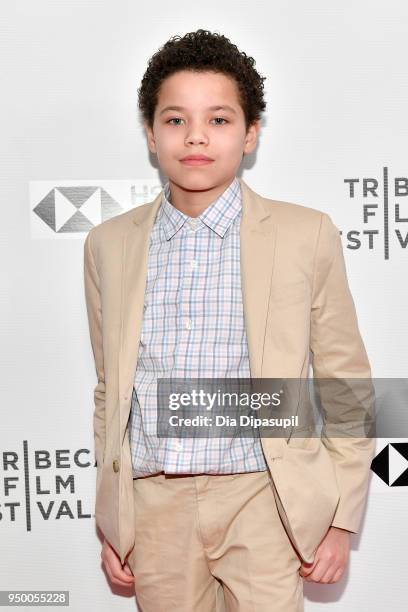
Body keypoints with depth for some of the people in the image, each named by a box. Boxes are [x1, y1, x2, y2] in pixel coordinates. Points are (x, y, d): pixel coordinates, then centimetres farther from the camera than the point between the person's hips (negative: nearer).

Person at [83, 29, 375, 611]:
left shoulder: (308, 236, -4)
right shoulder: (109, 244, 4)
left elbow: (346, 385, 1)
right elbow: (110, 391, 10)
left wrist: (342, 518, 0)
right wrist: (111, 522, 11)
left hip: (260, 498, -2)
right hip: (152, 503, 3)